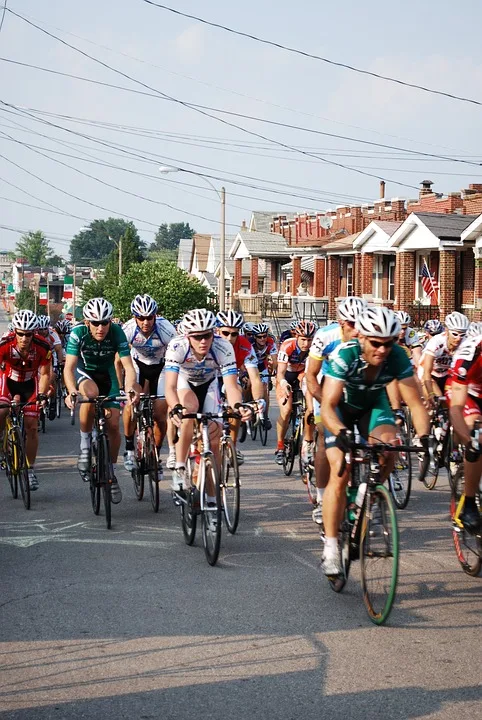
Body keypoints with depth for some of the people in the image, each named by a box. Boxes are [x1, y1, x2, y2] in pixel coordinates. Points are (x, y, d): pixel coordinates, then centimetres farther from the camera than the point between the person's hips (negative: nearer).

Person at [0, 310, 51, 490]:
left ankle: (30, 470, 7)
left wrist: (42, 395, -31)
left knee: (31, 426, -4)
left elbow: (44, 374, -16)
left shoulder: (43, 347, -27)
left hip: (30, 383, 1)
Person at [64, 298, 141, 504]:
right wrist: (72, 392, -53)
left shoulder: (117, 332, -26)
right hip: (84, 371, -2)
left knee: (113, 424, -8)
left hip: (107, 373, 2)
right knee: (91, 393, -37)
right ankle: (85, 445, -18)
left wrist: (130, 389, -50)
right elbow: (69, 367, -34)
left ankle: (110, 473, 12)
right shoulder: (78, 333, -28)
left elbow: (128, 365, -31)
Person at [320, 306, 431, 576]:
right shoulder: (344, 355, -35)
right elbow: (328, 406, -40)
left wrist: (424, 435, -46)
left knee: (389, 444, -28)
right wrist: (341, 433, -58)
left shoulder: (398, 357, -28)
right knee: (340, 473, -16)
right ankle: (331, 548, -9)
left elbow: (415, 402, -28)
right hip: (342, 406, -2)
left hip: (374, 404, 2)